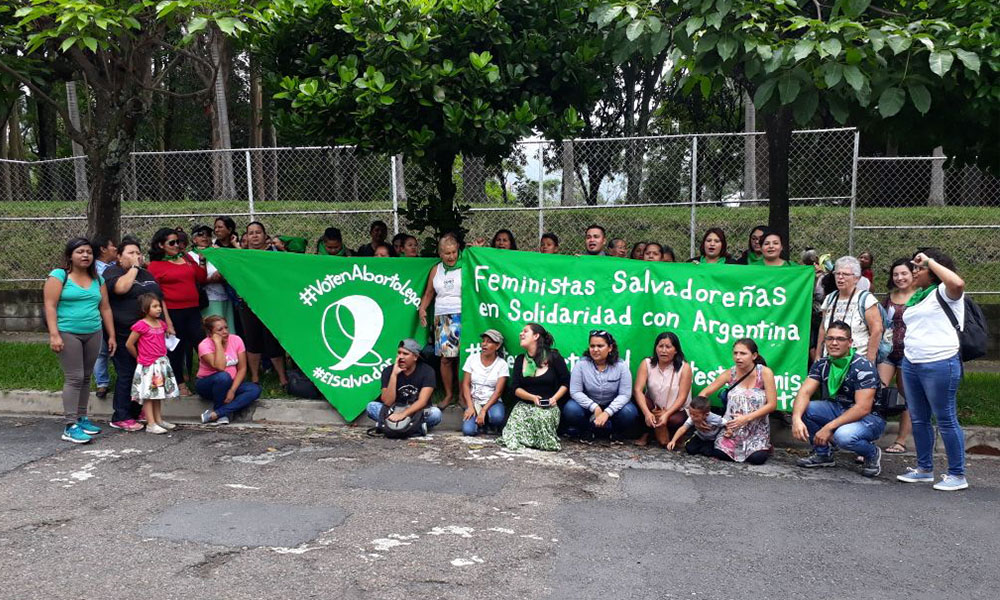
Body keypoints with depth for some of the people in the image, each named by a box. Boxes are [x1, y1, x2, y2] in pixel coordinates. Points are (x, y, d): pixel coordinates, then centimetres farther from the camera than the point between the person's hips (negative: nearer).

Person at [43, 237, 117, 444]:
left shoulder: (97, 279, 13)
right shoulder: (59, 275, -3)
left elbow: (105, 308, 14)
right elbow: (50, 306, -9)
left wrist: (111, 335, 11)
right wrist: (54, 334, -17)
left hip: (93, 334, 6)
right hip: (68, 333, -5)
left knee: (86, 378, 10)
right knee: (74, 378, -9)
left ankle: (82, 418, 21)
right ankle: (70, 427, -6)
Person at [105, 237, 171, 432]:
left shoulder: (147, 274, 20)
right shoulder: (112, 272, -1)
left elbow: (160, 299, 24)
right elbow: (121, 287, -23)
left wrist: (168, 324, 16)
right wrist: (134, 267, -11)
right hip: (125, 335, -7)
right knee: (126, 375, -5)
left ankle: (135, 414, 18)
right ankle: (121, 418, 2)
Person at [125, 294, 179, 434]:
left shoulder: (162, 324, 8)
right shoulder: (141, 325, -13)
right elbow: (129, 344, -10)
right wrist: (139, 357, 1)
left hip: (162, 363, 7)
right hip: (147, 366, -7)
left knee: (158, 394, 14)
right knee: (148, 395, -3)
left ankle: (158, 420, 22)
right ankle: (150, 424, -1)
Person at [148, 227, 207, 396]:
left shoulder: (186, 258, 13)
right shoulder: (155, 265, -2)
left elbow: (201, 279, 13)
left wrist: (201, 261, 0)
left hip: (192, 309, 4)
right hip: (172, 311, -4)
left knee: (200, 342, 0)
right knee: (176, 347, 5)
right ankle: (180, 383, 17)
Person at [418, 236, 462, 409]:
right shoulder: (436, 270, 15)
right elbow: (429, 293, 22)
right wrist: (422, 308, 7)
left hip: (463, 316, -3)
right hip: (442, 318, 3)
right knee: (445, 357, 1)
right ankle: (448, 394, 13)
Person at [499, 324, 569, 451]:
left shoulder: (553, 357, 0)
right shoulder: (520, 360, 11)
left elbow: (566, 383, 4)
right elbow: (515, 388, 4)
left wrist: (555, 398, -13)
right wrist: (533, 397, -14)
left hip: (548, 406, -2)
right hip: (525, 405, 2)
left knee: (542, 417, -35)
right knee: (517, 417, -29)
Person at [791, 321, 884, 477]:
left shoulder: (862, 366, -20)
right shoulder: (821, 364, -2)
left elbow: (863, 408, -26)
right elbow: (804, 392, -13)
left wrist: (829, 427, -31)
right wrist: (796, 419, -33)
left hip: (869, 417, -6)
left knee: (843, 435, -37)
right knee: (803, 408, -17)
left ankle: (872, 454, -1)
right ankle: (823, 453, 3)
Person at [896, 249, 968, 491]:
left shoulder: (944, 293, -6)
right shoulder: (917, 297, 19)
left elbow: (958, 283, -30)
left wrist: (930, 261, -20)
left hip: (939, 365, -9)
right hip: (911, 363, 9)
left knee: (946, 420, -2)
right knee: (918, 419, 14)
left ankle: (958, 475, 7)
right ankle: (924, 469, 25)